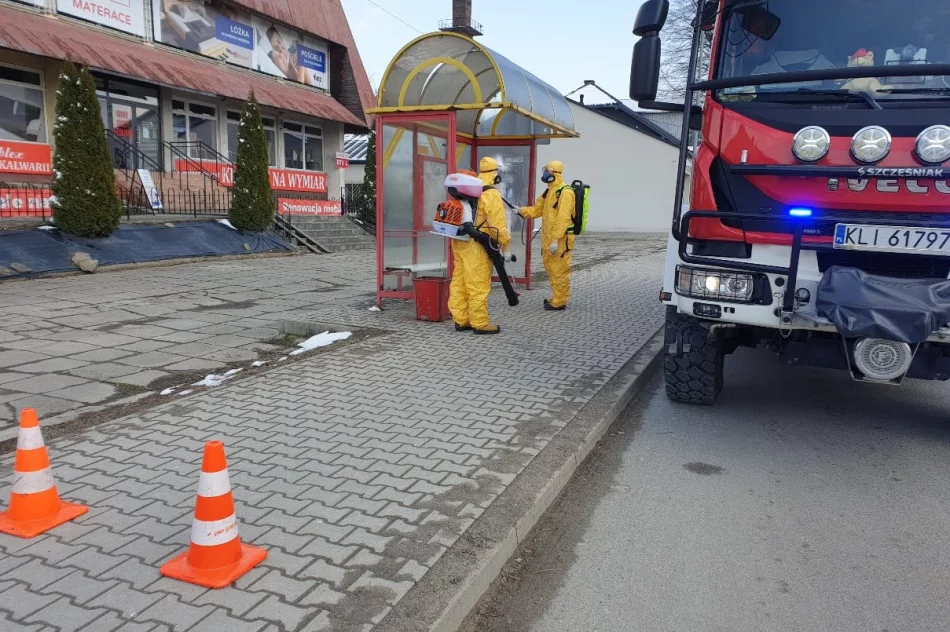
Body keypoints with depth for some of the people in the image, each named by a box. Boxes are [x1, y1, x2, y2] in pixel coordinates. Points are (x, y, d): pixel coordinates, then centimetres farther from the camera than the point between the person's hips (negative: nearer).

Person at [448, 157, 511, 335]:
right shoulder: (491, 194, -11)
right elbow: (498, 224, -15)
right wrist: (505, 247, -9)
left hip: (459, 242, 9)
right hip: (476, 246, -9)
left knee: (460, 282, 12)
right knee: (478, 285, -3)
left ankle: (461, 320, 19)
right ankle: (480, 323, 3)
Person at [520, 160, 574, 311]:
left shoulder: (565, 192, -16)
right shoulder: (549, 192, 15)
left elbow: (563, 219, -22)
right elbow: (537, 210, 19)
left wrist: (556, 240, -26)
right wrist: (520, 211, 4)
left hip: (560, 240, -10)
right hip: (549, 239, 10)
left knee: (559, 271, -3)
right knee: (551, 269, 17)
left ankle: (559, 302, 6)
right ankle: (557, 298, 29)